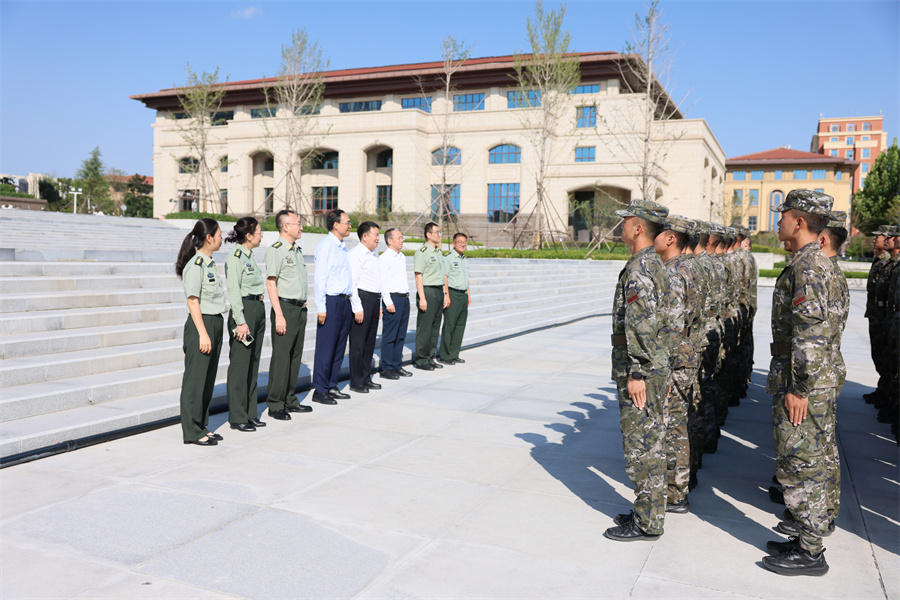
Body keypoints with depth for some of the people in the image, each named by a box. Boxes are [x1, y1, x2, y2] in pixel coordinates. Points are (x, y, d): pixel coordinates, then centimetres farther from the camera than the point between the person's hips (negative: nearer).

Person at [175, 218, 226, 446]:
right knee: (195, 379, -1)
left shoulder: (209, 263, 14)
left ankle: (202, 427, 22)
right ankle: (192, 432, 7)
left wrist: (215, 331, 18)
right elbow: (193, 301, -17)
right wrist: (202, 334, -20)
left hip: (215, 323, 9)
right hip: (201, 324, -9)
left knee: (208, 378, 13)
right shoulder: (195, 265, -13)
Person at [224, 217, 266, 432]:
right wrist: (240, 322, -20)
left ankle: (250, 413, 19)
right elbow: (234, 292, -16)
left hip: (258, 310, 9)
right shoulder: (235, 258, -12)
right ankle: (237, 417, 4)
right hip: (244, 311, -9)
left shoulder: (250, 257, 16)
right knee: (240, 365, -3)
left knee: (253, 364, 12)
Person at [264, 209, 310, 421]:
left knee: (295, 356, 12)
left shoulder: (298, 250, 17)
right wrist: (279, 315, -19)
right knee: (281, 357, -4)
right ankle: (275, 405, 4)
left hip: (300, 308, 8)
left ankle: (290, 401, 21)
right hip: (285, 307, -8)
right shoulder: (275, 250, -9)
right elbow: (271, 283, -14)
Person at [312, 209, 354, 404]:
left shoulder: (342, 246, 16)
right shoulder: (326, 246, -10)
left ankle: (332, 387, 22)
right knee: (326, 348, -3)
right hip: (331, 301, -8)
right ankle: (320, 391, 5)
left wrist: (349, 300, 14)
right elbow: (320, 278, -14)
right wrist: (321, 308, -17)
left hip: (344, 300, 9)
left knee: (339, 346, 12)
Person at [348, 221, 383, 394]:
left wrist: (379, 305, 19)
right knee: (358, 342, -3)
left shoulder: (374, 255, 19)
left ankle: (366, 378, 22)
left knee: (370, 341, 13)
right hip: (361, 298, -9)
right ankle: (356, 382, 4)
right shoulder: (355, 254, -9)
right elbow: (351, 283, -14)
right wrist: (357, 308, -18)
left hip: (375, 299, 9)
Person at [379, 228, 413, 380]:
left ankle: (397, 366, 17)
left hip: (405, 298, 8)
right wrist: (388, 302, -17)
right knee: (389, 336, -4)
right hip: (393, 298, -8)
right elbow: (382, 282, -12)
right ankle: (386, 368, 2)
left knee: (401, 335, 10)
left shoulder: (402, 257, 16)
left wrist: (407, 298, 17)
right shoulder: (384, 258, -8)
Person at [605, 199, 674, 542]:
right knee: (651, 445, 16)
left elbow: (642, 325, -24)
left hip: (640, 371, -10)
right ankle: (650, 511, 27)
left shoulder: (639, 268, -17)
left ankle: (647, 523, 7)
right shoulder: (656, 265, 15)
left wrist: (637, 373, -22)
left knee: (642, 448, -2)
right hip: (655, 367, 10)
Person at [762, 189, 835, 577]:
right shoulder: (808, 262, 14)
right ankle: (807, 532, 29)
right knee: (801, 463, 17)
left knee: (799, 464, -2)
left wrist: (798, 388, -22)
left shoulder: (809, 265, -19)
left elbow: (811, 333, -25)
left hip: (801, 383, -10)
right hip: (794, 377, 10)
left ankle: (810, 553, 9)